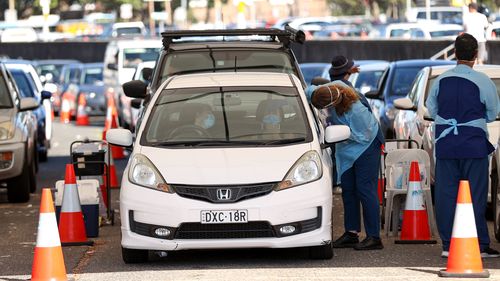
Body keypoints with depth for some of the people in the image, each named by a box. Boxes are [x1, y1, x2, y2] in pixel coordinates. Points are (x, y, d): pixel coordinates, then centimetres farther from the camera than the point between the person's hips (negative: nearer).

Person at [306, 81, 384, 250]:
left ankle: (374, 238, -7)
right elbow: (309, 90, -3)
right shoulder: (334, 87, -19)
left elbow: (363, 136, -25)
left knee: (365, 189, -9)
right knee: (347, 189, 9)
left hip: (365, 146, -8)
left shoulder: (356, 111, -37)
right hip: (346, 150, 8)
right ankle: (351, 233, 15)